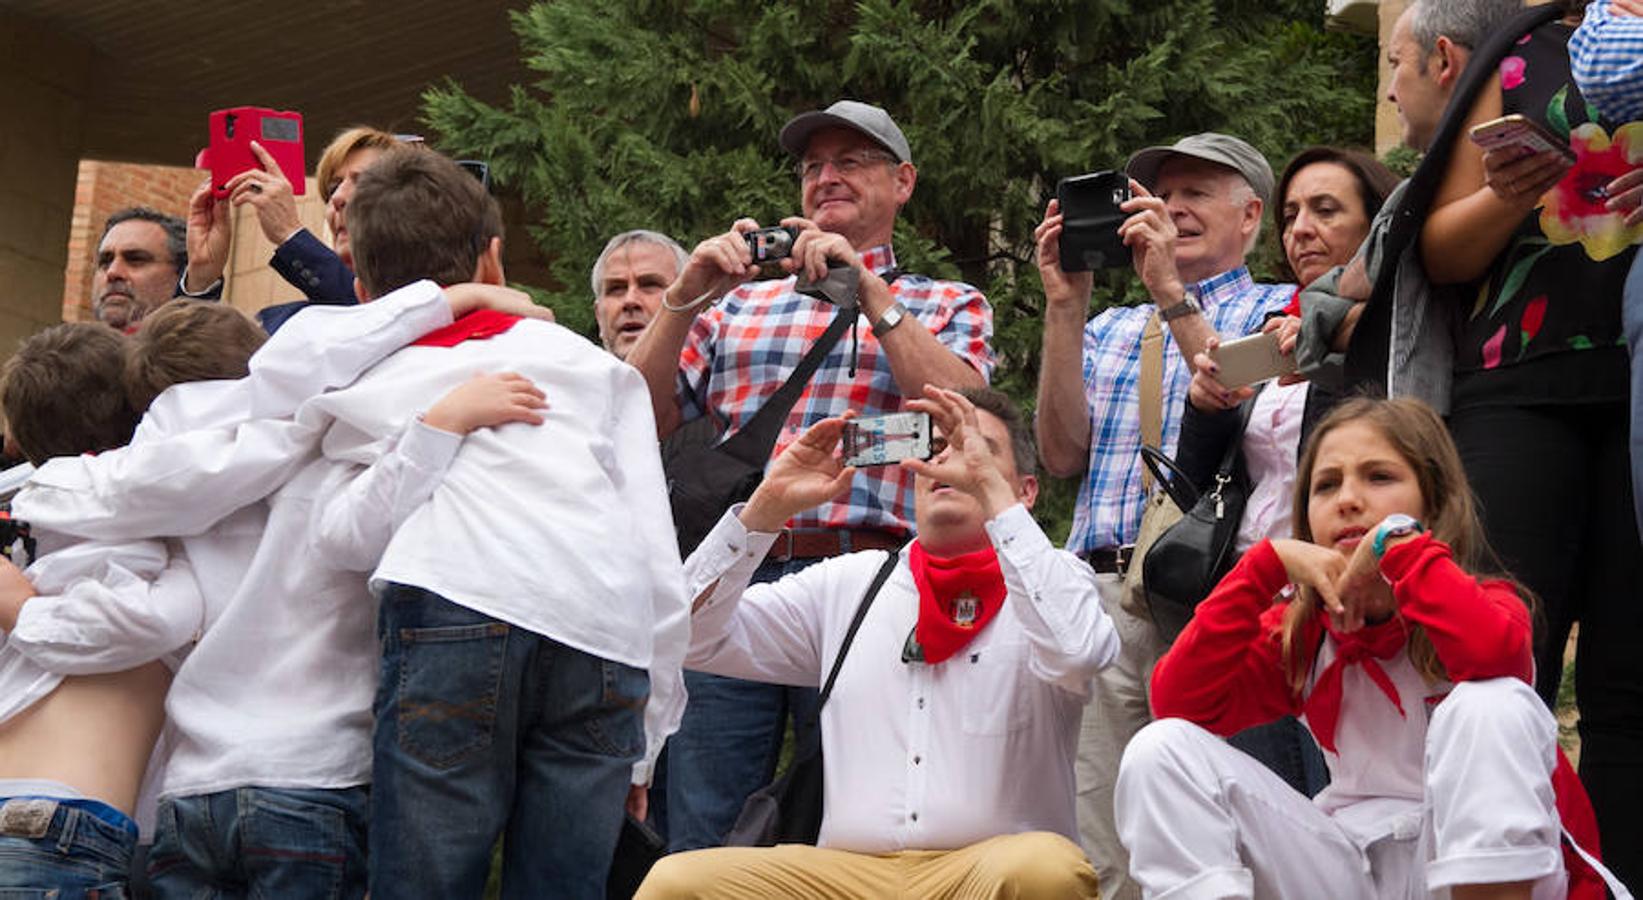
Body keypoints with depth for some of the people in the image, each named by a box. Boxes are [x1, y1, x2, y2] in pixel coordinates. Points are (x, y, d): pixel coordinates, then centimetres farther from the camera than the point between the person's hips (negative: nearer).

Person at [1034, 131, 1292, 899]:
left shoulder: (1276, 312, 11)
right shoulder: (1109, 329, 24)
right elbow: (1063, 453, 10)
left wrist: (1173, 295, -10)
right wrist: (1065, 305, 4)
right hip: (1103, 593, 4)